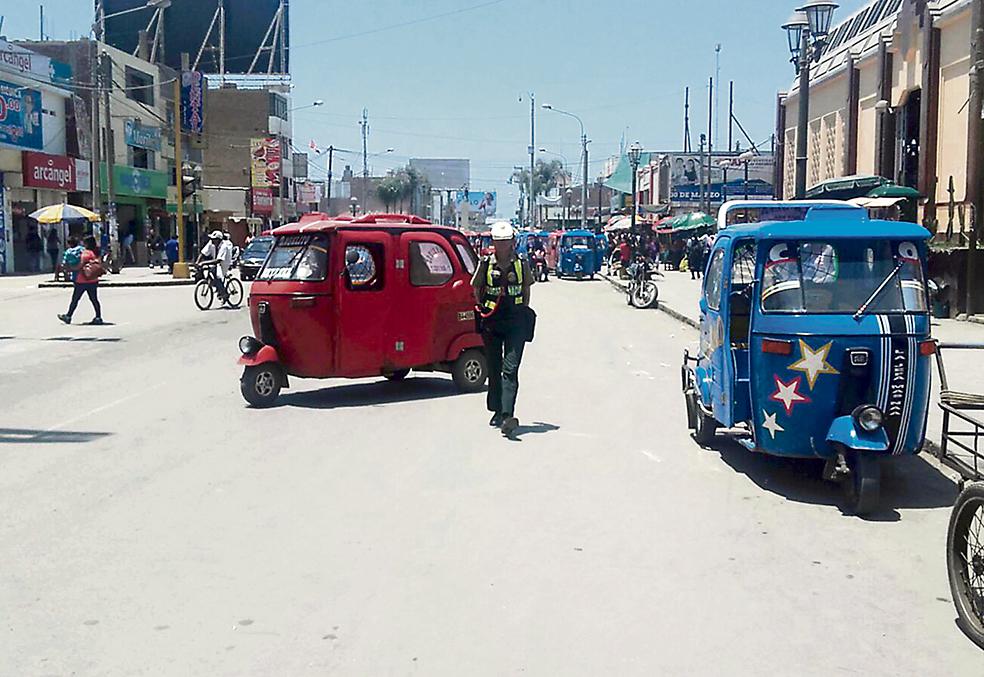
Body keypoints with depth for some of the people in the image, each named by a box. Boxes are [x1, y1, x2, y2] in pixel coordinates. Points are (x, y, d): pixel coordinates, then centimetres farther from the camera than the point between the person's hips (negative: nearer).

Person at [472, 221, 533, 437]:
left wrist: (523, 314, 10)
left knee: (510, 368, -12)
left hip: (516, 323, -2)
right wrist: (484, 309, 8)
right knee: (494, 368, 10)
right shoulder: (486, 264, 1)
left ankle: (508, 415, -21)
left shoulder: (522, 264, 1)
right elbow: (476, 288, 13)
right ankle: (497, 411, 24)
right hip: (491, 322, 2)